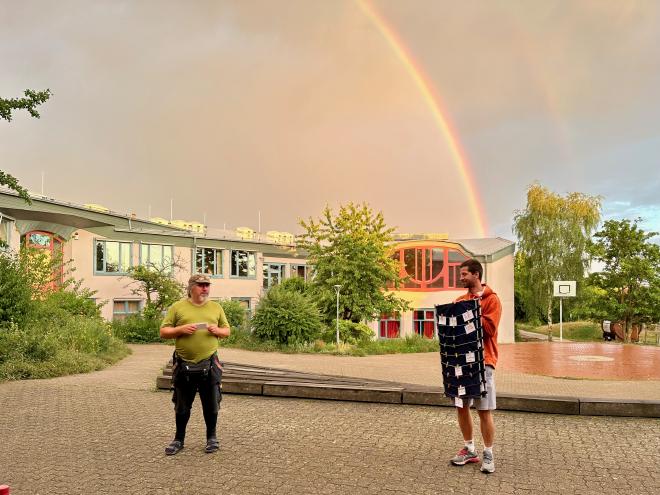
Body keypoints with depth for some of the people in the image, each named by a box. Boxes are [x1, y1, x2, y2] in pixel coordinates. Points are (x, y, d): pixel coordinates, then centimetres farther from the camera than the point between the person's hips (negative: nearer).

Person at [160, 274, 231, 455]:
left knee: (211, 404, 9)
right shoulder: (177, 307, 1)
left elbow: (227, 331, 14)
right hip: (184, 366, -1)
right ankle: (179, 439, 29)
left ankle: (211, 437, 28)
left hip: (209, 365, 1)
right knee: (182, 406, 11)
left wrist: (217, 330, -8)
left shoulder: (216, 307, 8)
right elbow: (163, 332, 2)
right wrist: (181, 329, -15)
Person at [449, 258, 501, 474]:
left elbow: (489, 328, -15)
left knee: (484, 410, -1)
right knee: (462, 406, 9)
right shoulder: (460, 300, 14)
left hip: (482, 361, -6)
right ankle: (469, 450, 23)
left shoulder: (491, 299, -5)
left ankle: (488, 455, 12)